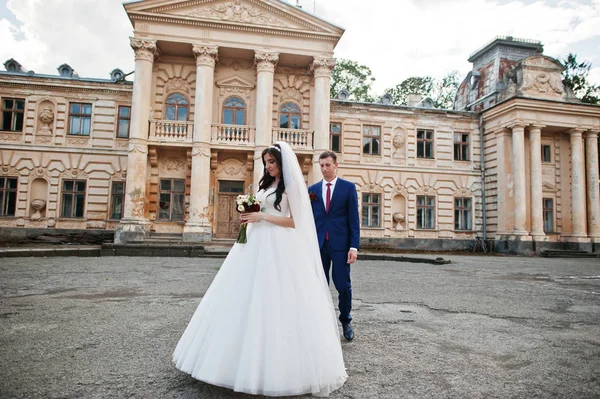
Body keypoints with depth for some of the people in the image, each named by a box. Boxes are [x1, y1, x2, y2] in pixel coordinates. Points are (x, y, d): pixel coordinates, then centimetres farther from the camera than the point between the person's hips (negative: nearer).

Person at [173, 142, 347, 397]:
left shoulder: (291, 185, -4)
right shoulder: (265, 184, 18)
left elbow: (295, 222, -11)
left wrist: (262, 216, -14)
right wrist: (249, 216, 3)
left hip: (278, 249, -8)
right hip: (256, 245, 8)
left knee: (274, 302, -5)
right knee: (248, 299, 8)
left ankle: (277, 365, 8)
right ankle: (246, 357, 20)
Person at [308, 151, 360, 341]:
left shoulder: (349, 187, 2)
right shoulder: (312, 189, 9)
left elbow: (354, 219, -2)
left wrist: (354, 247, -8)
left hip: (340, 244, -2)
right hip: (318, 244, 2)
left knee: (343, 286, 2)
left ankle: (345, 321, 24)